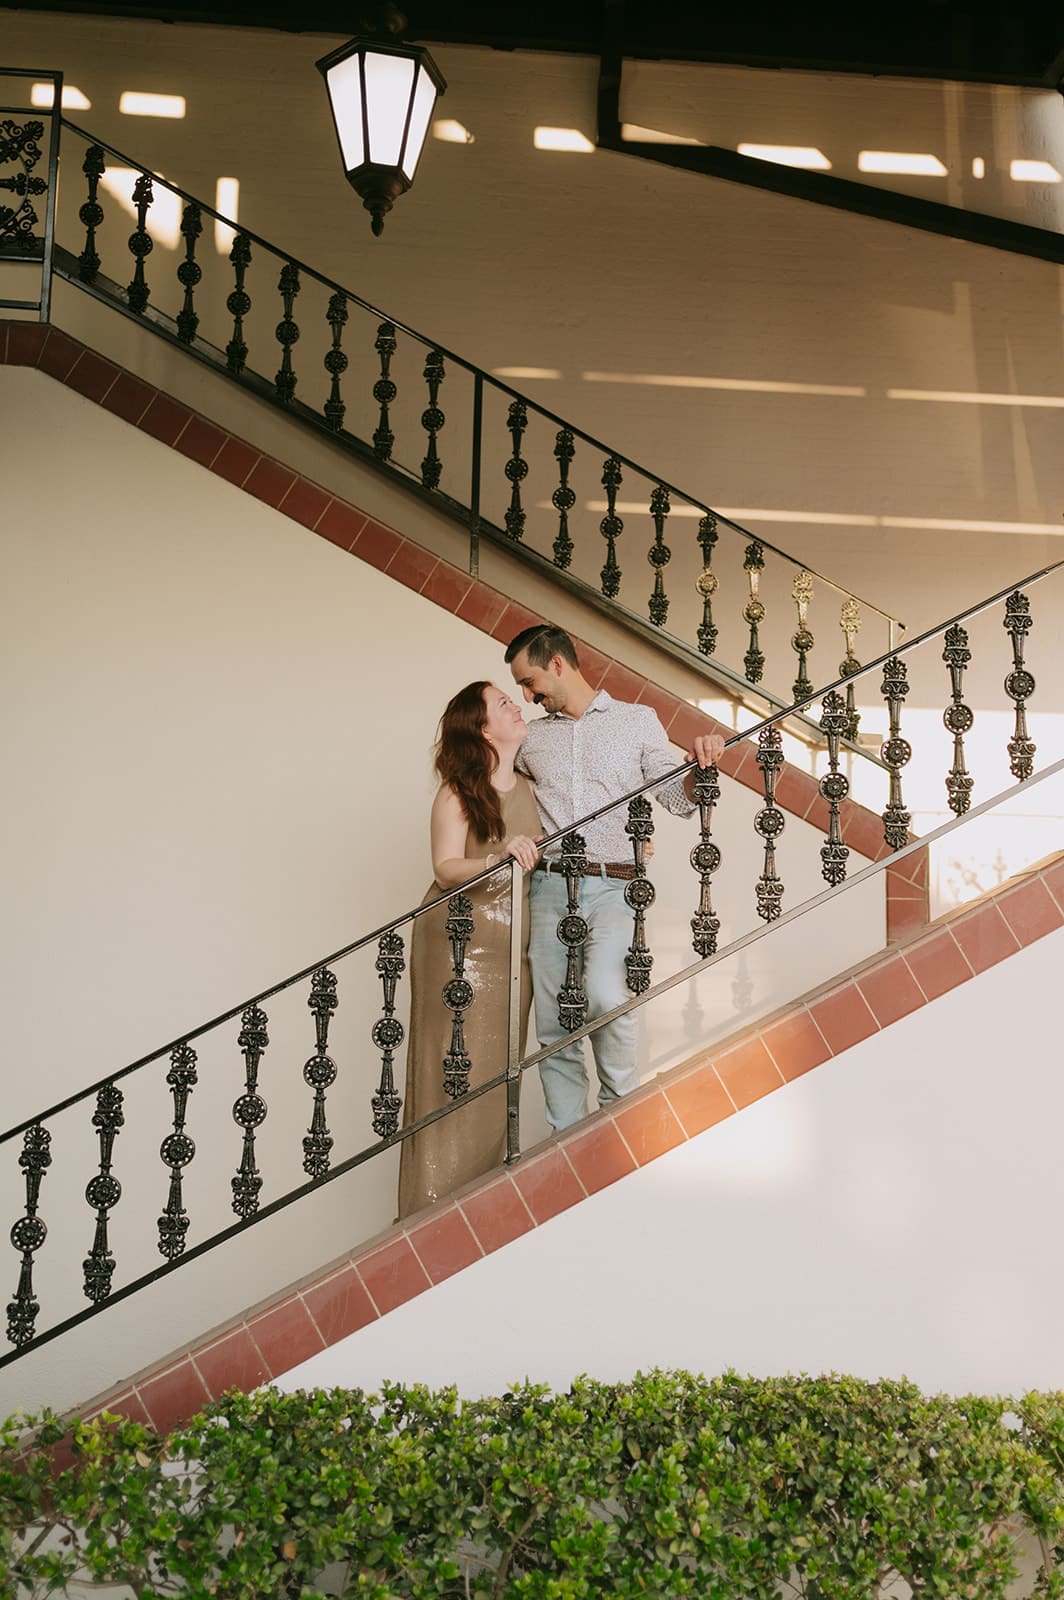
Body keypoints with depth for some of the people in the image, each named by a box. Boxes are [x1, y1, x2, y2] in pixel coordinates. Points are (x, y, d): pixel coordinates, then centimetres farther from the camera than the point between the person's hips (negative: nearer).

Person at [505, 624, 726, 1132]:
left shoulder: (638, 721, 10)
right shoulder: (531, 738, 17)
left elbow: (676, 798, 5)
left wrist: (698, 769, -15)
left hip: (613, 886, -3)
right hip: (551, 887, 3)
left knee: (605, 998, -26)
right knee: (554, 1027, 1)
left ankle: (623, 1106, -4)